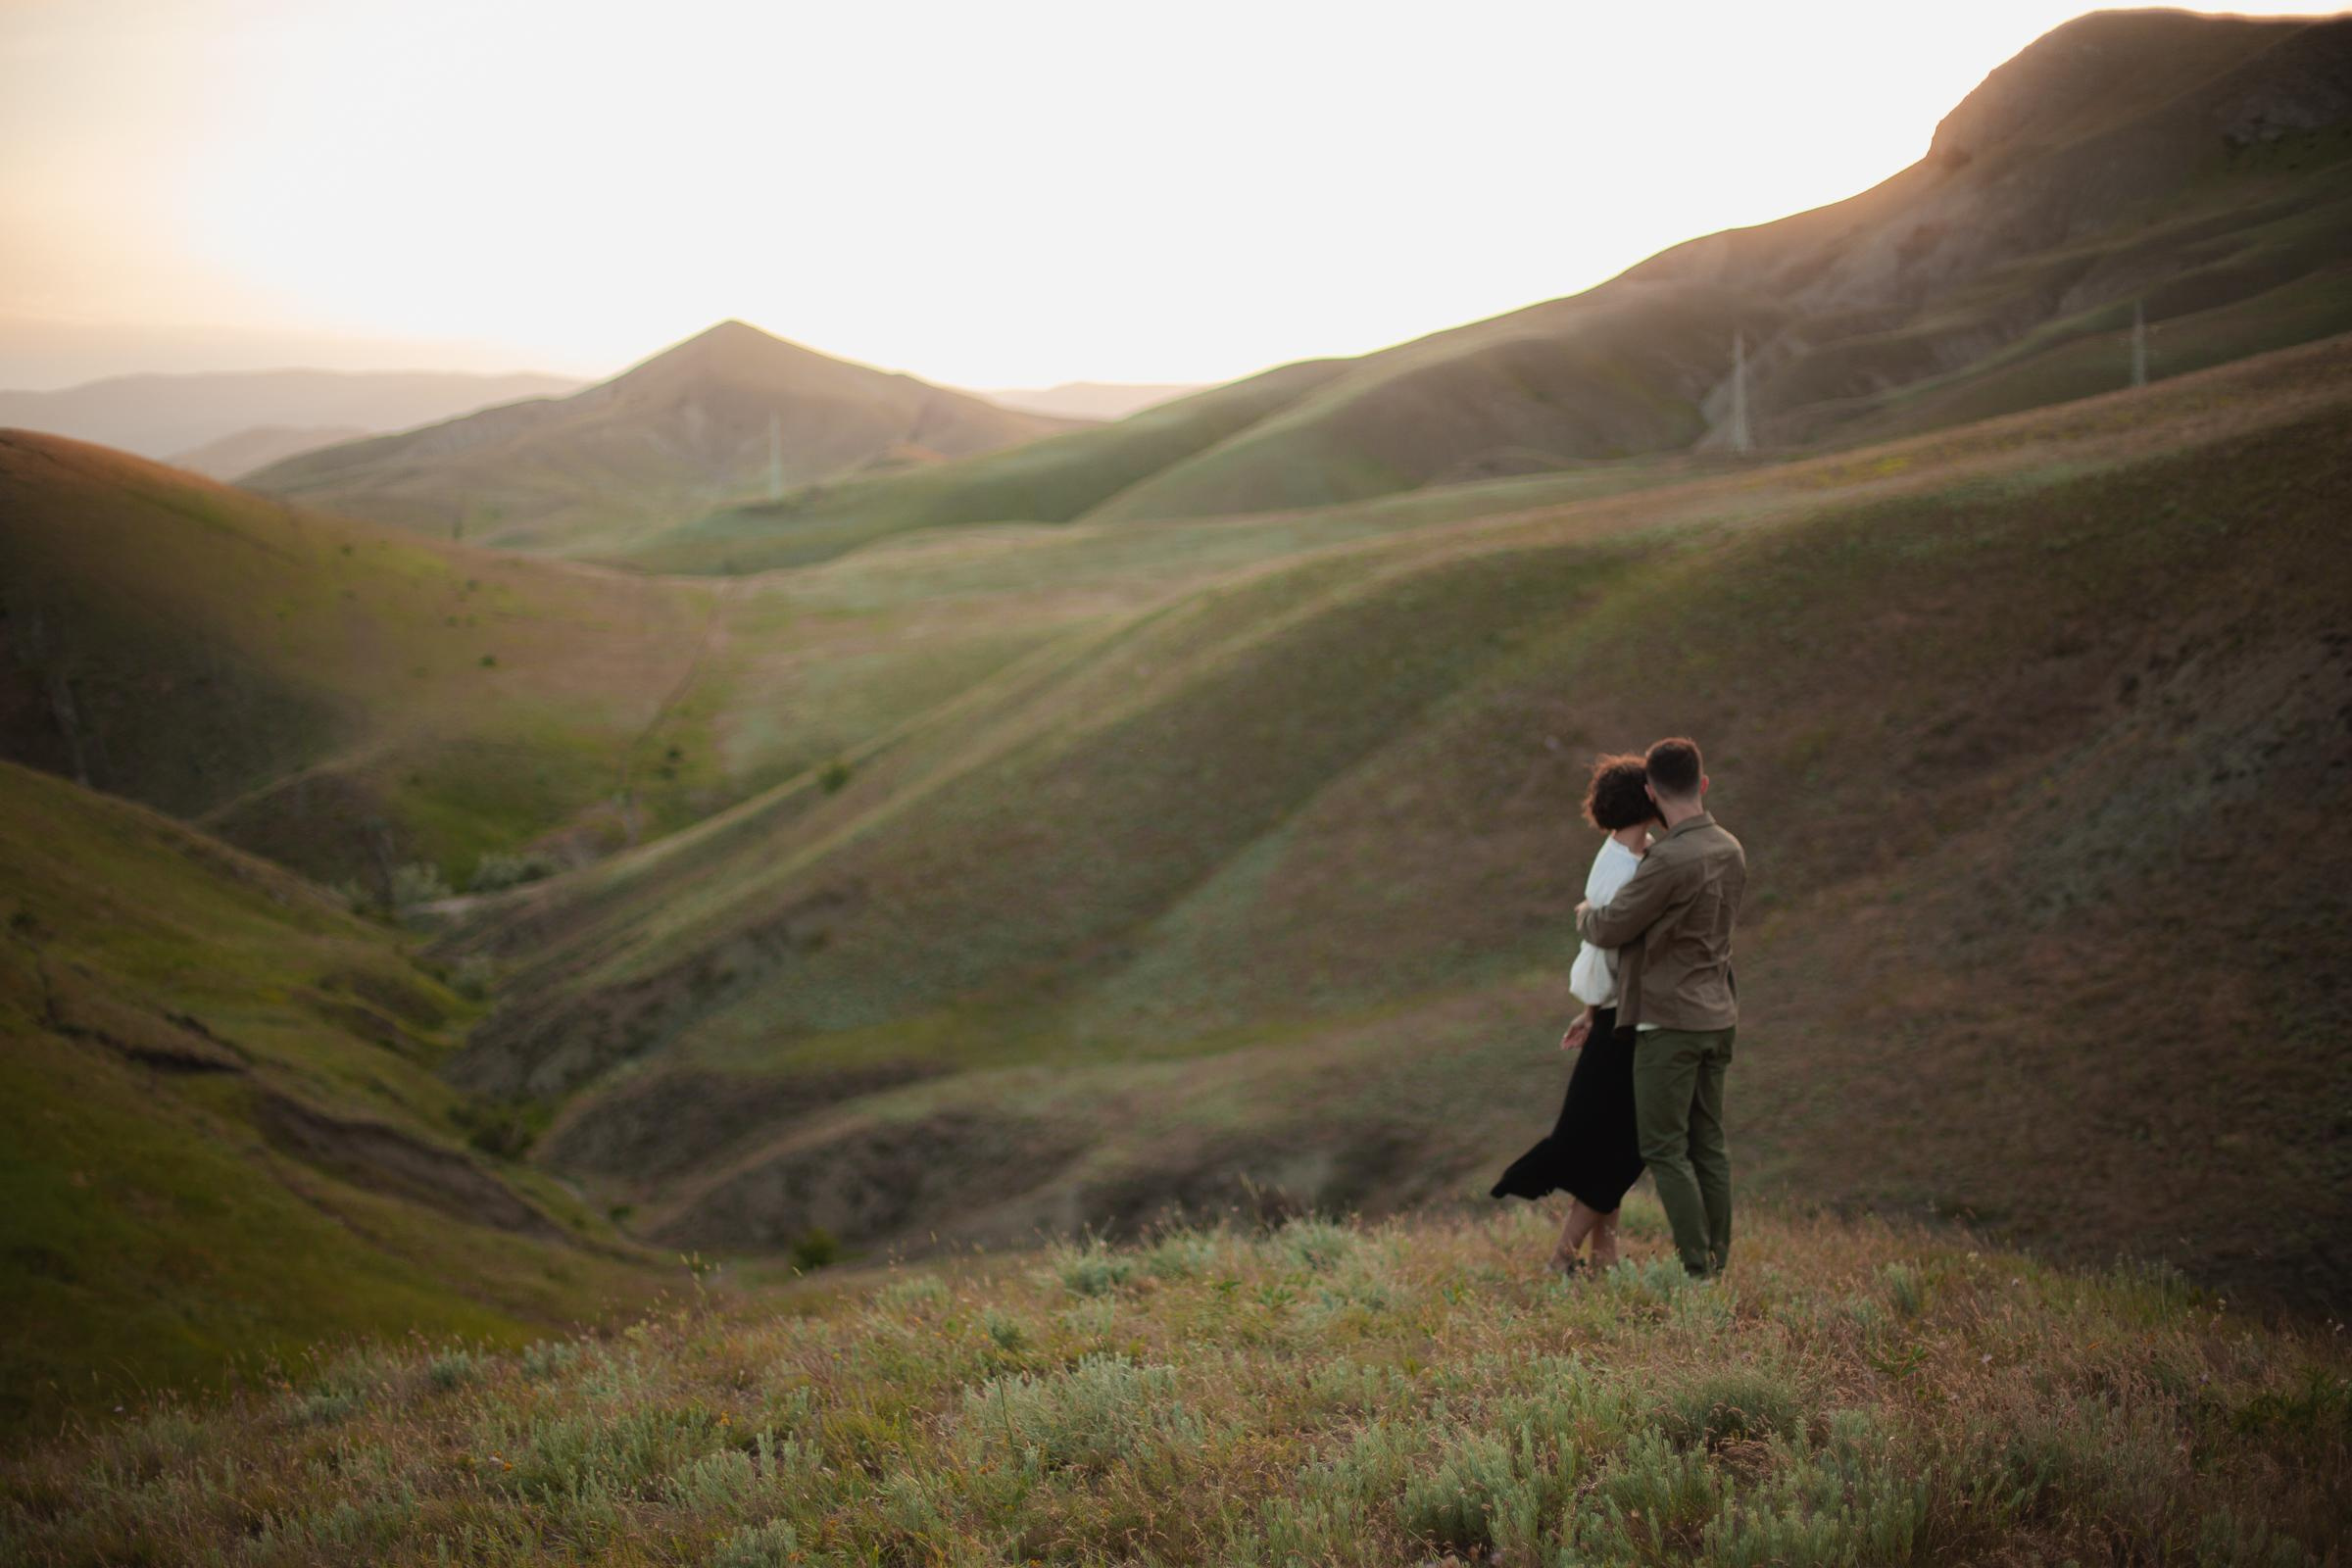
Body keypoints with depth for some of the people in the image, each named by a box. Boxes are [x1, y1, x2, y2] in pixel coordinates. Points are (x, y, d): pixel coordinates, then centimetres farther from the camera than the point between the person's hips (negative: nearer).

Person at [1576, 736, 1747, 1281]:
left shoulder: (1669, 861, -21)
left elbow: (1610, 929, -13)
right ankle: (1718, 1261, 15)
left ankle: (1697, 1267, -4)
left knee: (1665, 1148, -2)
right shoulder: (1731, 852, 6)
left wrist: (1585, 913, 11)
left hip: (1670, 1022, -8)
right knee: (1708, 1144, 12)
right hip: (1718, 1016, 8)